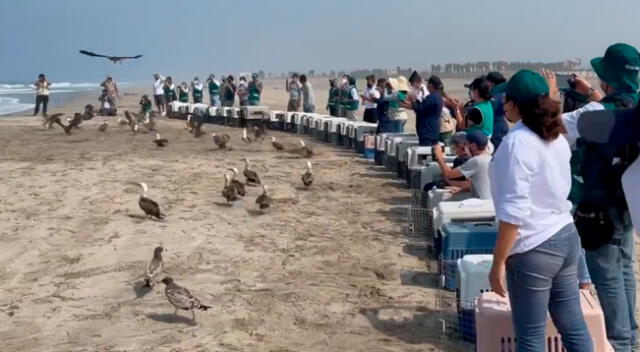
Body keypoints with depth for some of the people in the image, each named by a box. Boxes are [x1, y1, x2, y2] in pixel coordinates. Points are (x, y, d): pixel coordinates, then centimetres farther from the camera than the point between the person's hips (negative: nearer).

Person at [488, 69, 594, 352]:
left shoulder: (518, 141, -16)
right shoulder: (557, 138, 8)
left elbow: (514, 211, -20)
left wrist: (498, 262, -16)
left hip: (534, 247, -8)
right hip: (566, 236, 8)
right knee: (573, 327, 14)